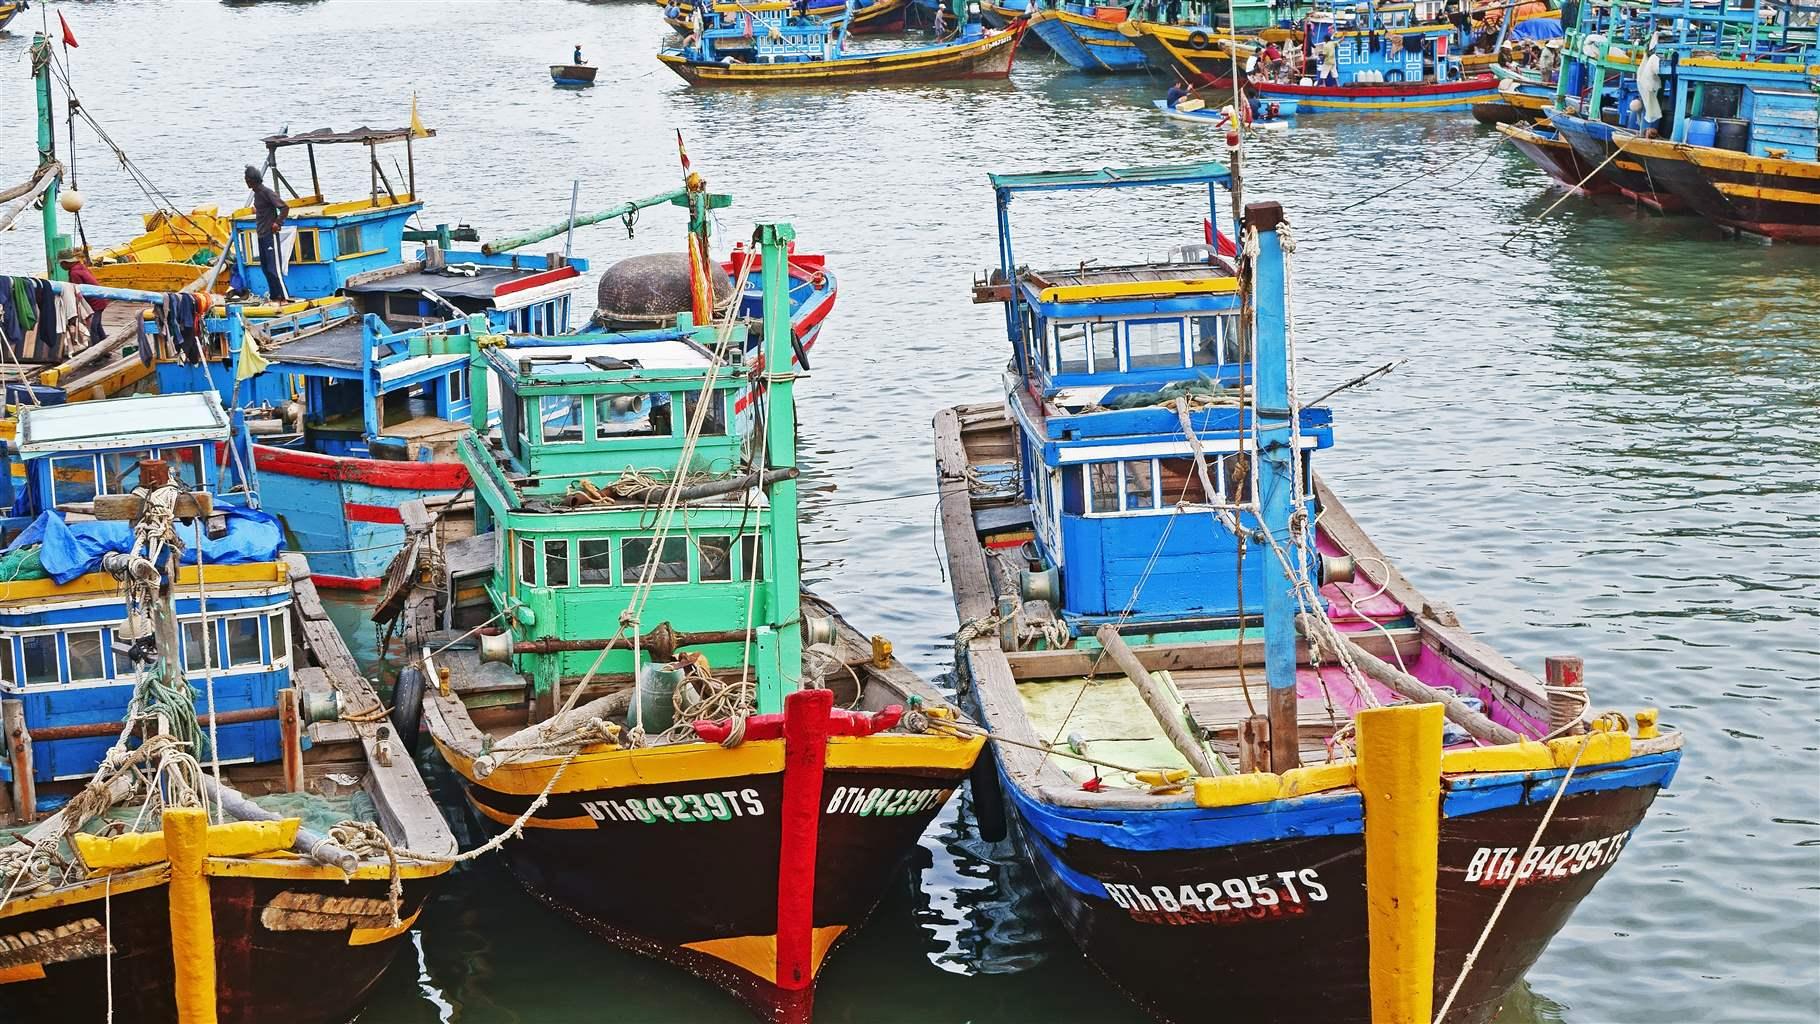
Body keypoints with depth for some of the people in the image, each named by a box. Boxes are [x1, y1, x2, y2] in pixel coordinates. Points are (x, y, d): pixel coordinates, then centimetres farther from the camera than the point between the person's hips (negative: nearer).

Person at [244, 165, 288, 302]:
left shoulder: (267, 193, -16)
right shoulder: (256, 193, 11)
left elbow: (285, 208, -19)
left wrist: (277, 223, -19)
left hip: (270, 235, -10)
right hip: (261, 235, 10)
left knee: (273, 268, -11)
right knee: (265, 267, 12)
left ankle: (285, 296, -9)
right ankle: (274, 295, 19)